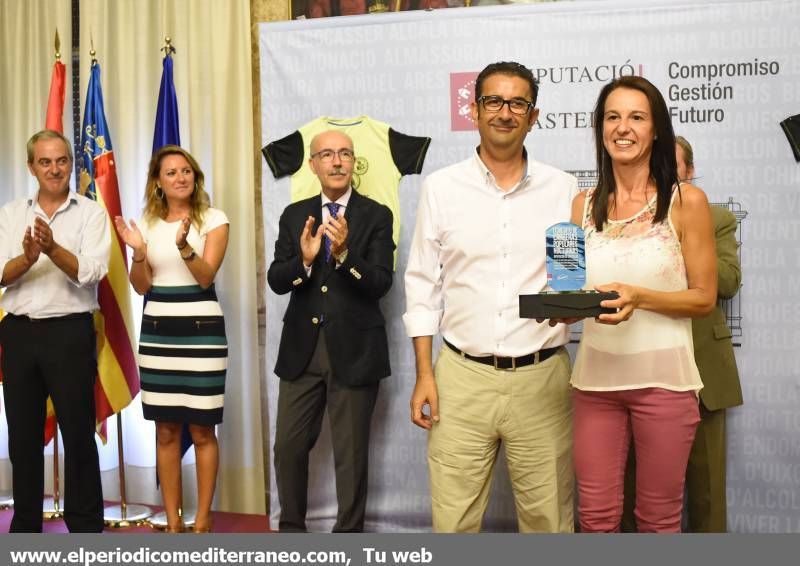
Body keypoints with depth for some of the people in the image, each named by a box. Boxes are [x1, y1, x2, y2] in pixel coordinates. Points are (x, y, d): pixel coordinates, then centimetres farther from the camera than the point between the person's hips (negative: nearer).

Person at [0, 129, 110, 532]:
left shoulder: (91, 213, 0)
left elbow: (90, 272, -13)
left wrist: (52, 248, -28)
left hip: (70, 333, -3)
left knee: (78, 432, 1)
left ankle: (86, 526, 12)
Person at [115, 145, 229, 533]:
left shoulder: (213, 219, -1)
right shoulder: (147, 223, 8)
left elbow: (206, 276, -12)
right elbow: (141, 287, 4)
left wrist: (184, 244, -28)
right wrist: (138, 251, -14)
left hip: (201, 330, -3)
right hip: (157, 331, 3)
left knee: (202, 430, 1)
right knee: (166, 431, 7)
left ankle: (202, 519, 12)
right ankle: (172, 520, 17)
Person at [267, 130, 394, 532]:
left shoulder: (376, 216, -2)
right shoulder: (295, 215, 7)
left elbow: (380, 283, -12)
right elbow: (275, 281, -1)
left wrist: (344, 254, -28)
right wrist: (304, 259, -20)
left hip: (354, 350, -3)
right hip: (301, 349, 3)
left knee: (351, 453, 7)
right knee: (288, 446, 10)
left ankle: (349, 535, 23)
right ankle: (291, 527, 31)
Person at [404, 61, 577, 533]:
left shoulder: (563, 189, 5)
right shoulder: (441, 187, 5)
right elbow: (423, 285, 6)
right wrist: (424, 375, 1)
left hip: (542, 377, 0)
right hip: (462, 376, 0)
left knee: (548, 518, 7)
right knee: (453, 521, 3)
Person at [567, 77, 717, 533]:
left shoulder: (687, 201, -3)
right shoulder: (584, 206, 7)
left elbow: (705, 298, -3)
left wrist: (637, 297, -19)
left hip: (663, 376, -2)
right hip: (596, 375, 3)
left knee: (659, 517, 10)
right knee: (596, 516, 8)